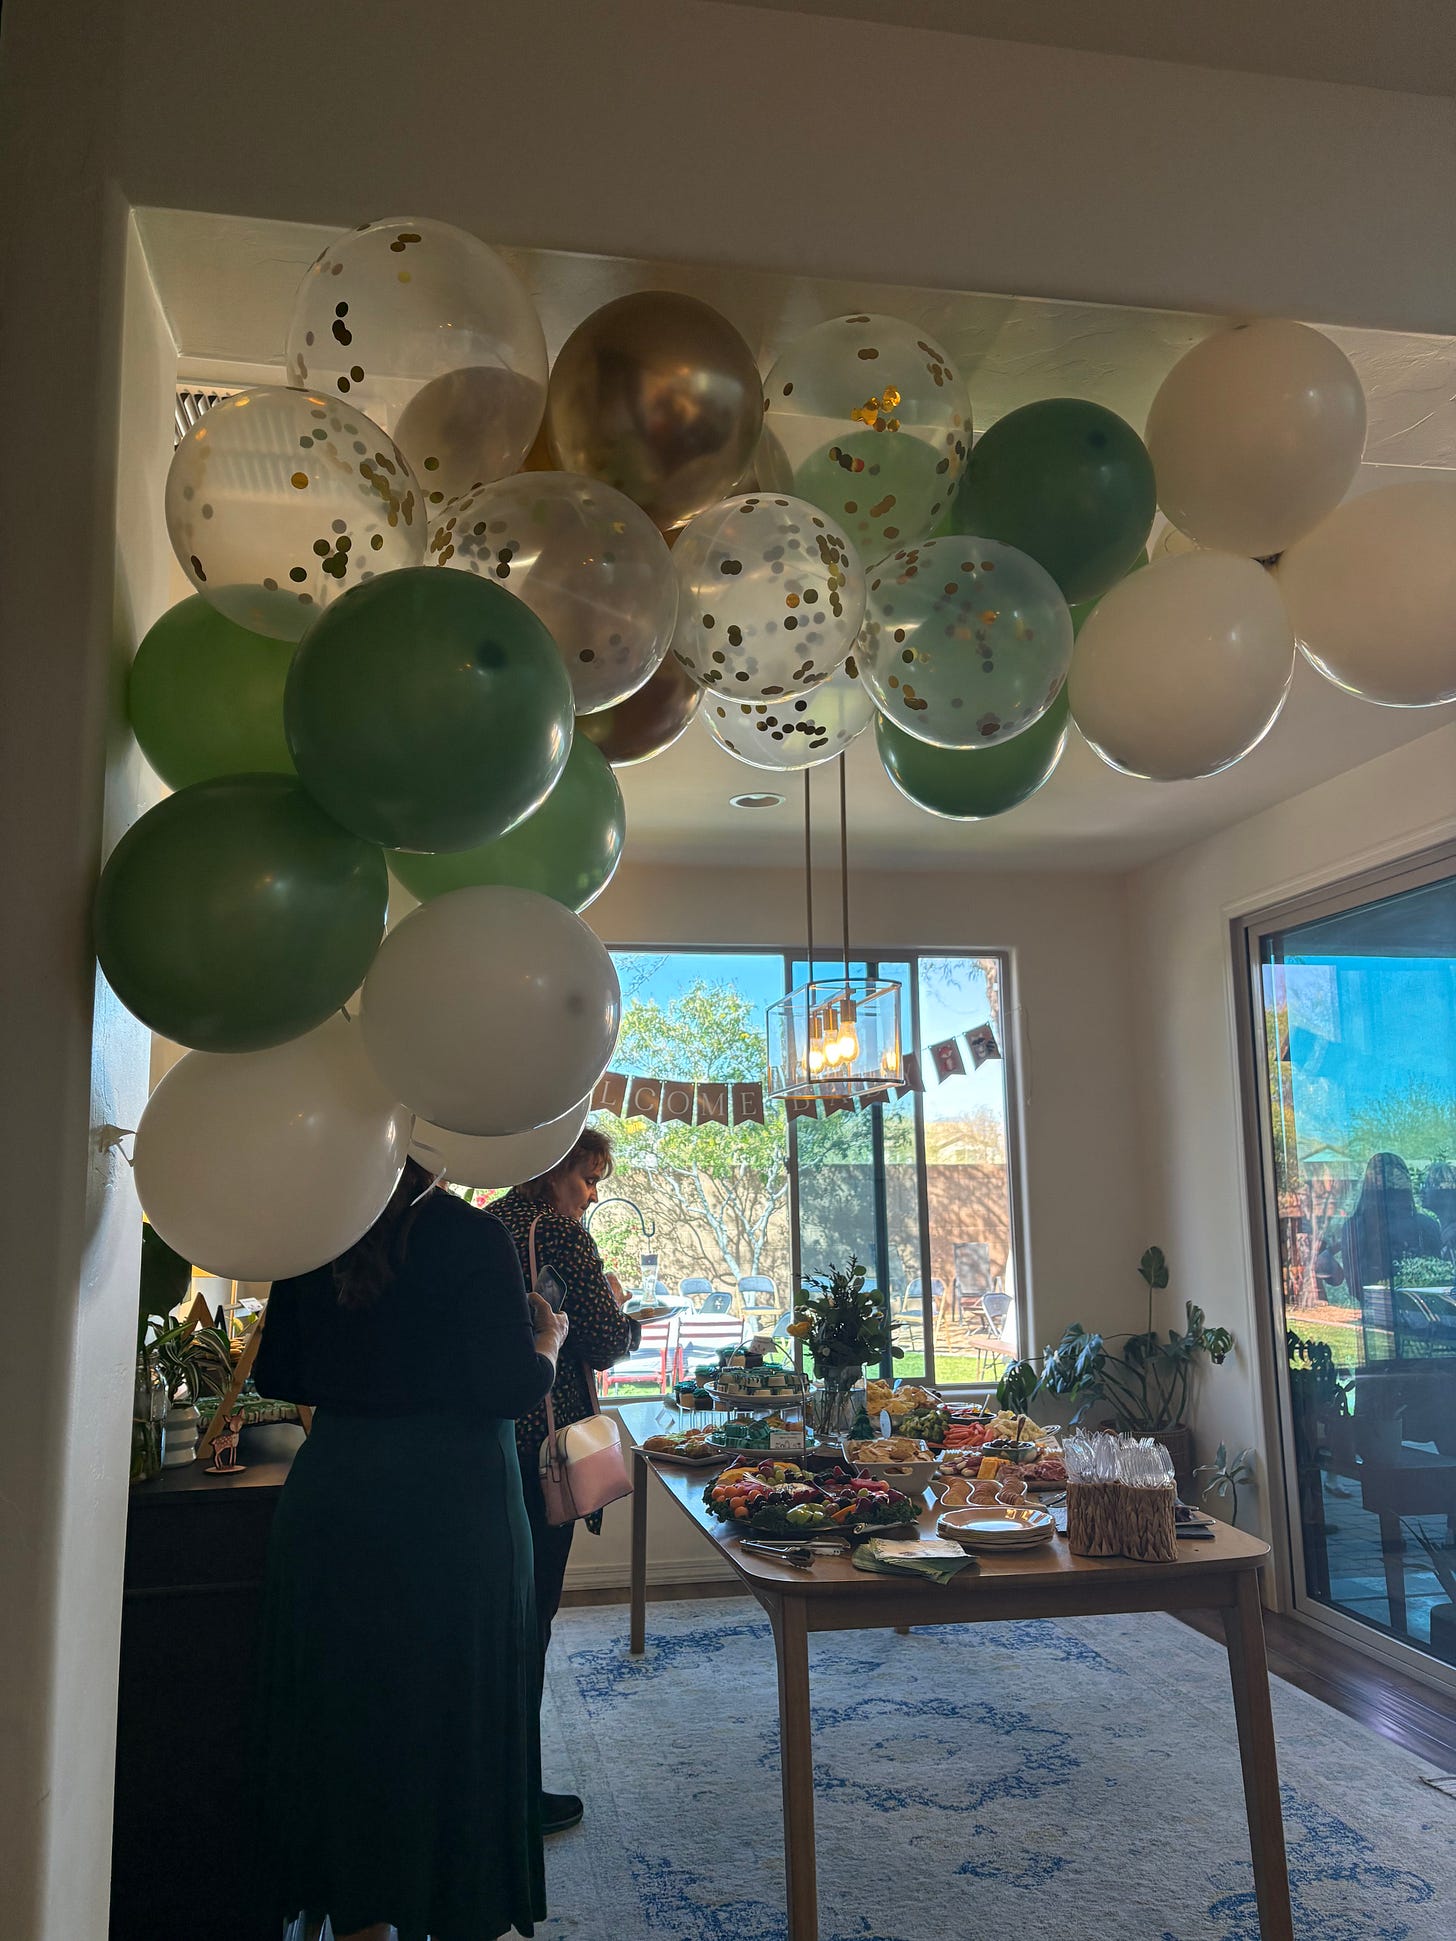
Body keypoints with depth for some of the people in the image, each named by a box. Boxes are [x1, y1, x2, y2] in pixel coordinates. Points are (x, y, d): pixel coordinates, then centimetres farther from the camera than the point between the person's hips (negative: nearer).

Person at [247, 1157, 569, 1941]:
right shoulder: (470, 1236, -15)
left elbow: (277, 1376, 8)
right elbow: (509, 1388, -17)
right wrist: (548, 1340, 2)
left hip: (332, 1494, 5)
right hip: (453, 1501, -4)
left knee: (342, 1706, 18)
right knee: (454, 1708, 12)